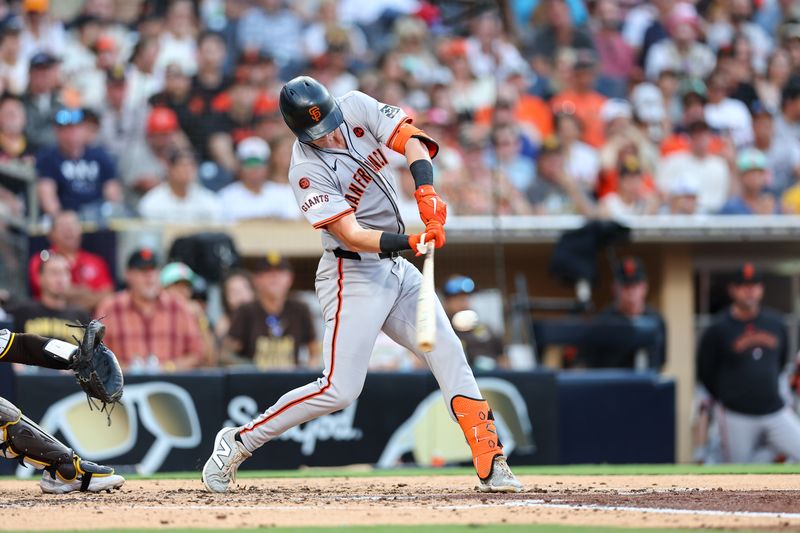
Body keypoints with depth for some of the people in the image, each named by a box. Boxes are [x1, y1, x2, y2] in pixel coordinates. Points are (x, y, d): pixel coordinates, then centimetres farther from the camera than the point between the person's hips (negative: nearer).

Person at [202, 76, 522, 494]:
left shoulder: (357, 107, -4)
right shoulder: (308, 171, -20)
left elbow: (410, 139, -14)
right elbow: (352, 236, -25)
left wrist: (426, 192, -32)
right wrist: (411, 241, -37)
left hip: (396, 269, 7)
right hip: (352, 275, -7)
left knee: (448, 351, 0)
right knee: (339, 390, -10)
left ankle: (490, 465, 1)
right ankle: (238, 442, 2)